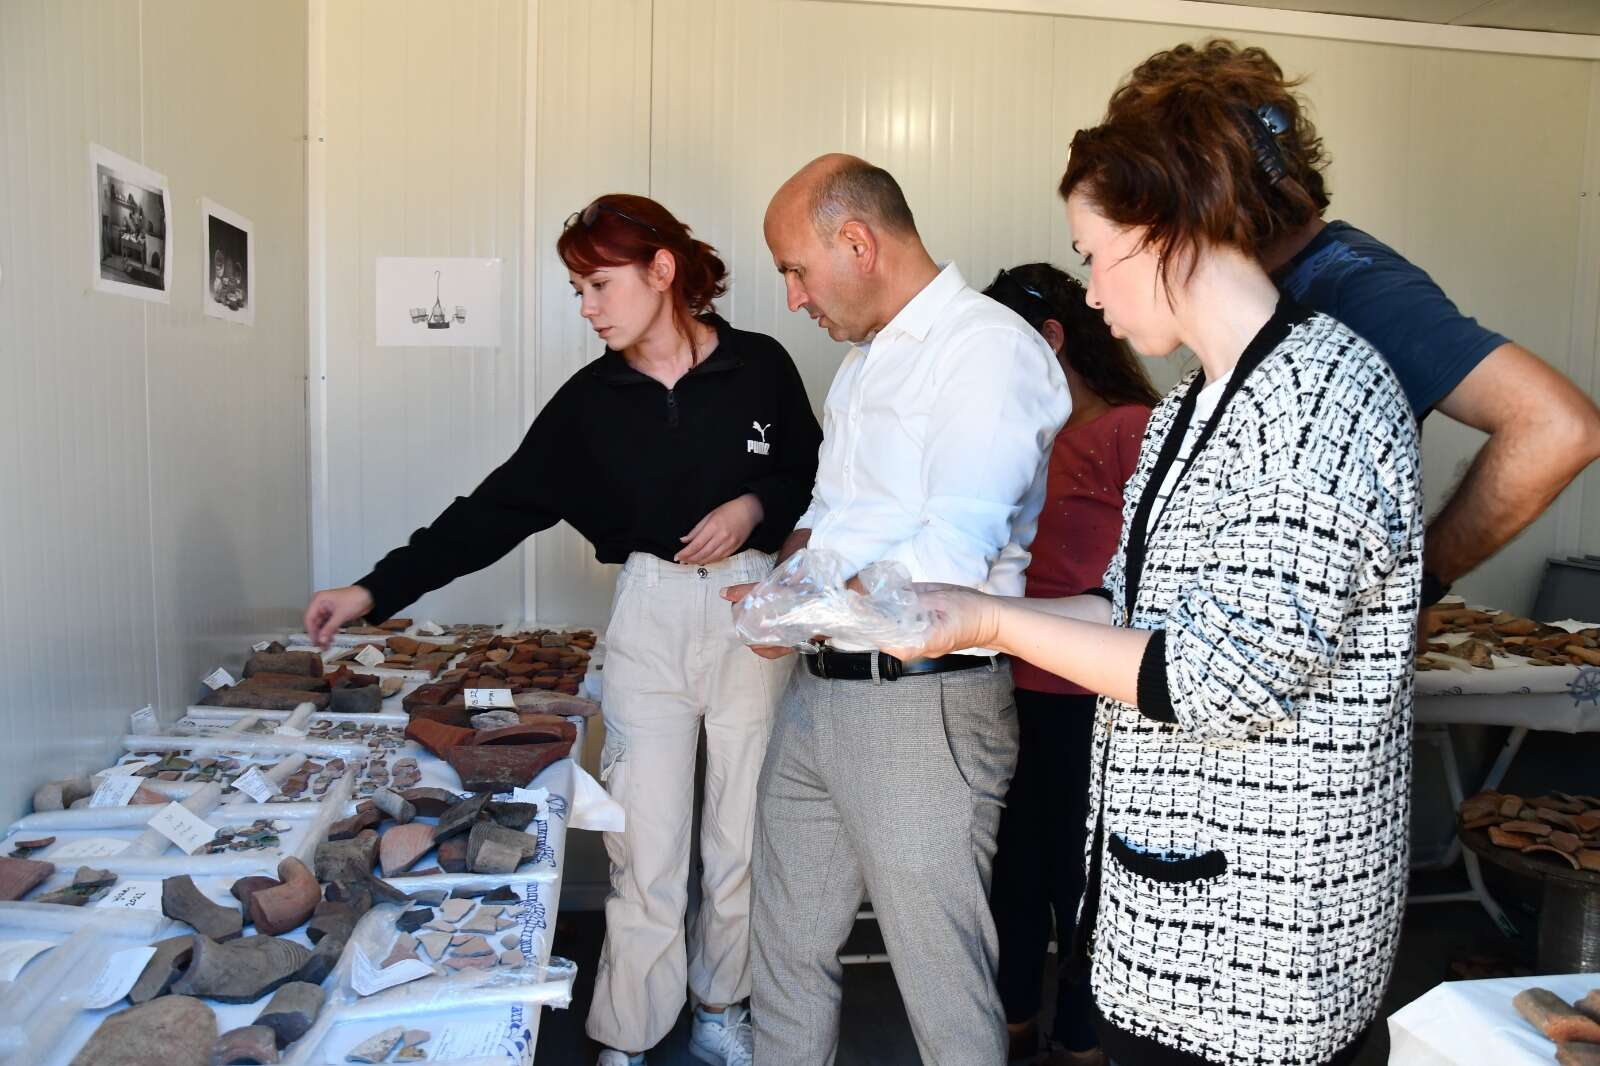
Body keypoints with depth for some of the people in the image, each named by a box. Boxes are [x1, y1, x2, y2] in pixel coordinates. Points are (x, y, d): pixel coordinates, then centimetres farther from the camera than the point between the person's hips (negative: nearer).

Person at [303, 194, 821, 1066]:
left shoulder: (759, 368, -2)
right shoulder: (592, 399, 2)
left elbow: (815, 478, 8)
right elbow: (501, 506, 1)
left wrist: (755, 507, -13)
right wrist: (378, 589, -4)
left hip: (755, 611, 0)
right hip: (649, 614, 1)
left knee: (744, 838, 8)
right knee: (645, 848, 1)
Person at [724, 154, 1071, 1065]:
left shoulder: (992, 349, -14)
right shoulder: (868, 357, 16)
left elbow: (950, 563, -22)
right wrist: (797, 555, 4)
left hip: (923, 706, -8)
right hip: (819, 691, 9)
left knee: (944, 986, 6)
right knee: (789, 942, 20)